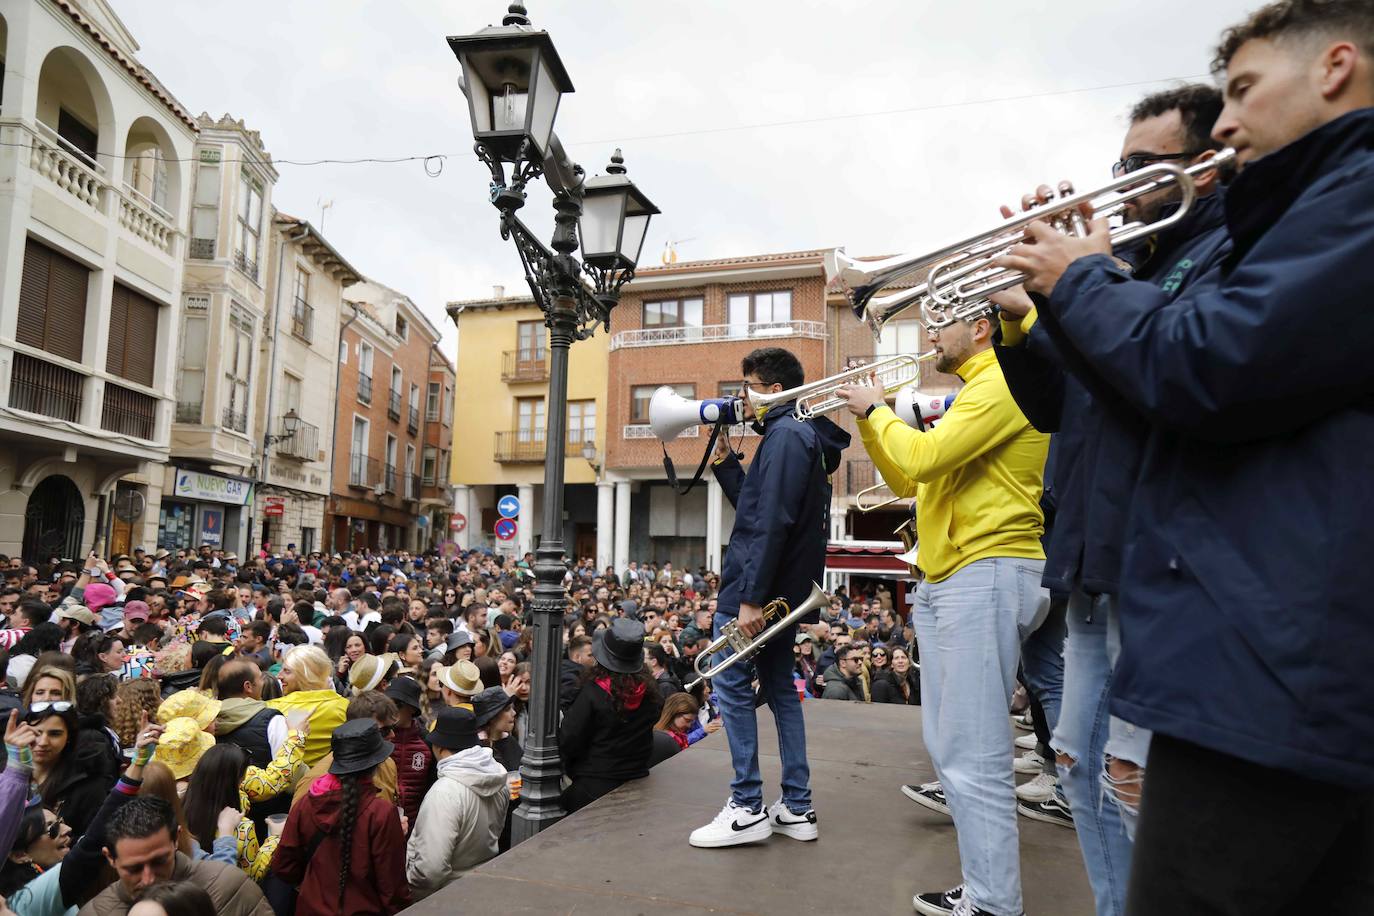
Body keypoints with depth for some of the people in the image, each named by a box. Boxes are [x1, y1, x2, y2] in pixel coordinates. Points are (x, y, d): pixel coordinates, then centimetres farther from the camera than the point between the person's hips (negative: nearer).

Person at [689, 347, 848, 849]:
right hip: (787, 590, 10)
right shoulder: (803, 436, 18)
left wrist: (751, 596, -24)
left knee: (730, 686, -3)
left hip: (756, 589, -10)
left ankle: (747, 808, 2)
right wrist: (725, 463, 13)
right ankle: (797, 807, 19)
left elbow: (771, 522, -22)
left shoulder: (786, 435, -14)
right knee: (780, 689, 13)